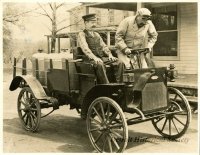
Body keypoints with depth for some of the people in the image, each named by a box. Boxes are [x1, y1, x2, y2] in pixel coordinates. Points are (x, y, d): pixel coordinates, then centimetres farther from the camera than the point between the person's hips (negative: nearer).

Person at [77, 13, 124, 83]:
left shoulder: (96, 34, 24)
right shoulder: (81, 34, 1)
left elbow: (103, 46, 18)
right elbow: (85, 48, -14)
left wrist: (110, 55, -2)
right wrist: (94, 57, -29)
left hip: (102, 57, 7)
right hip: (91, 59, -6)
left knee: (119, 62, -14)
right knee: (100, 64, -39)